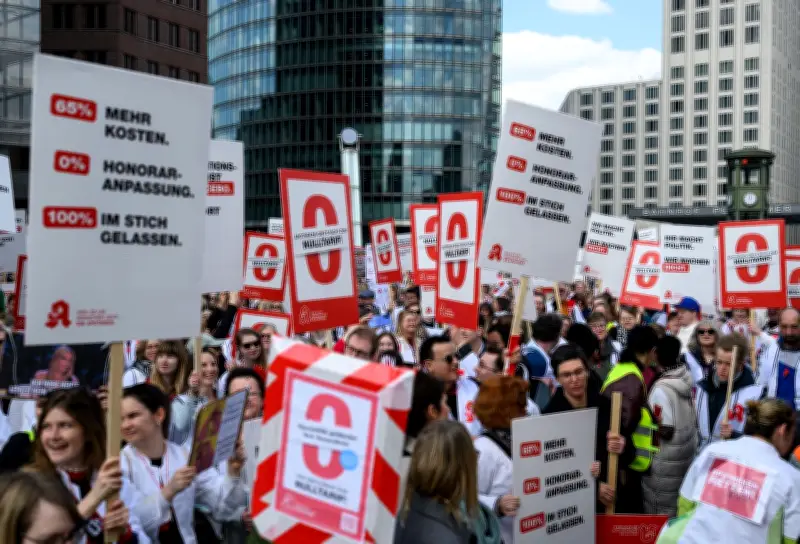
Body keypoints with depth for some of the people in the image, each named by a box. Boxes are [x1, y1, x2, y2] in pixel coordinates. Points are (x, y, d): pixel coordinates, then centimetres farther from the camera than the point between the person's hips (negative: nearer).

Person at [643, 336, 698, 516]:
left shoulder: (662, 388, -24)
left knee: (661, 512, 6)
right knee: (681, 506, 19)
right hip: (688, 451, 7)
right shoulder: (688, 379, -2)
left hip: (667, 459, -7)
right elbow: (694, 419, 8)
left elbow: (666, 431, -22)